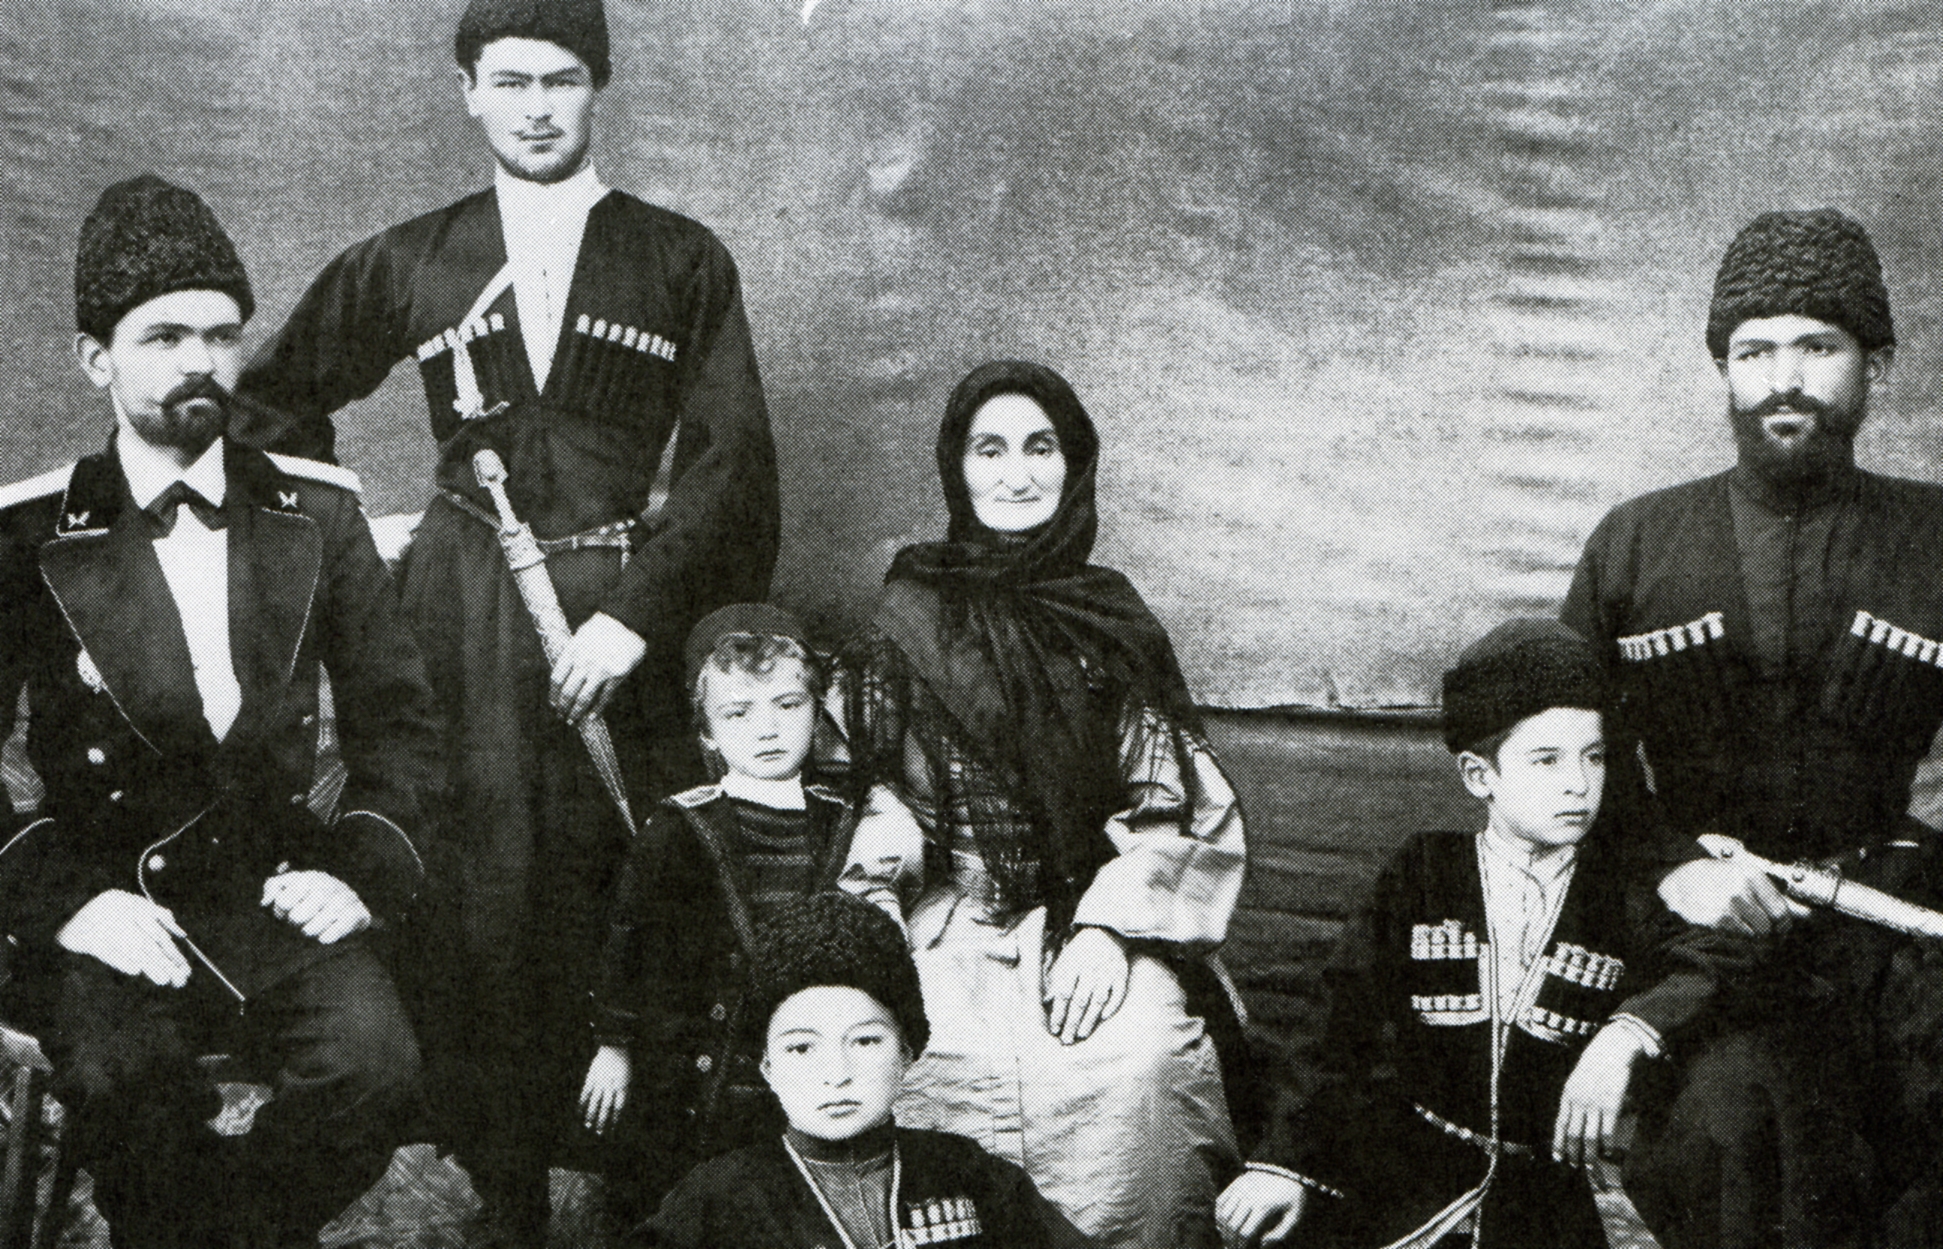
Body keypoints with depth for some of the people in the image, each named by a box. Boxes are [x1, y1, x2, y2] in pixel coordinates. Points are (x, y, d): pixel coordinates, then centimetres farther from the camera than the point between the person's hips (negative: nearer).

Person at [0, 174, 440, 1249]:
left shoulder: (315, 513, 7)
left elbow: (397, 718, 13)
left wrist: (365, 869, -2)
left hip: (281, 887, 2)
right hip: (112, 903, -2)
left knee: (375, 1073, -26)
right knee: (121, 1084, -33)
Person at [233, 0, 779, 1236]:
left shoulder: (682, 261, 8)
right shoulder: (409, 262, 13)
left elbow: (729, 458, 2)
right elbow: (278, 395, 25)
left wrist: (637, 610, -8)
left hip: (625, 610, -1)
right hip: (459, 612, 1)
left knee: (630, 904, -5)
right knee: (477, 898, -4)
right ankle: (498, 1194, 4)